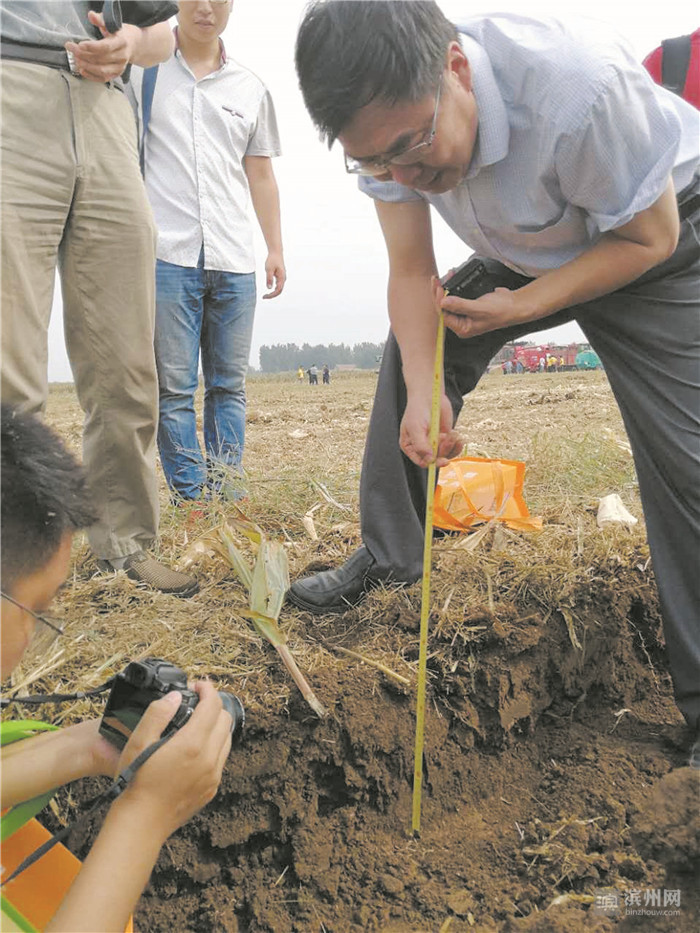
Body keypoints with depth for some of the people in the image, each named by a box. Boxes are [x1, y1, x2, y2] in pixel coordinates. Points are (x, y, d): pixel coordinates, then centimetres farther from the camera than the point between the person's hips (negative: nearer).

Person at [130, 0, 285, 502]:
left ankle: (228, 497, 10)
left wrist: (276, 248, 15)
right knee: (174, 386, -4)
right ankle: (192, 500, 2)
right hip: (166, 254, -3)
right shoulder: (141, 69, 10)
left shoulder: (251, 88, 18)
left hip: (234, 262, 3)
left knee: (229, 385, 4)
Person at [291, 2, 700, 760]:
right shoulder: (385, 125, -21)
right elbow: (411, 271, -17)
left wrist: (523, 307, -29)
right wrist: (424, 391, -30)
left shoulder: (582, 86, -39)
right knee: (411, 346, -5)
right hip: (522, 258, 6)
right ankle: (386, 559, 9)